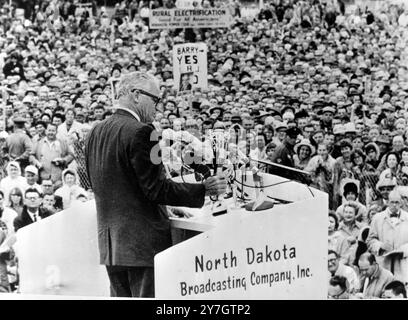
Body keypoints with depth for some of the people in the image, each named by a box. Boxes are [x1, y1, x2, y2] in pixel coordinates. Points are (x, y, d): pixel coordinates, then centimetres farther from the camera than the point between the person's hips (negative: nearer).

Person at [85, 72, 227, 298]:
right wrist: (203, 189, -11)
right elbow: (155, 188, -18)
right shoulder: (139, 132, -15)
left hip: (109, 241, 8)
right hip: (142, 240, -8)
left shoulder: (96, 132, 10)